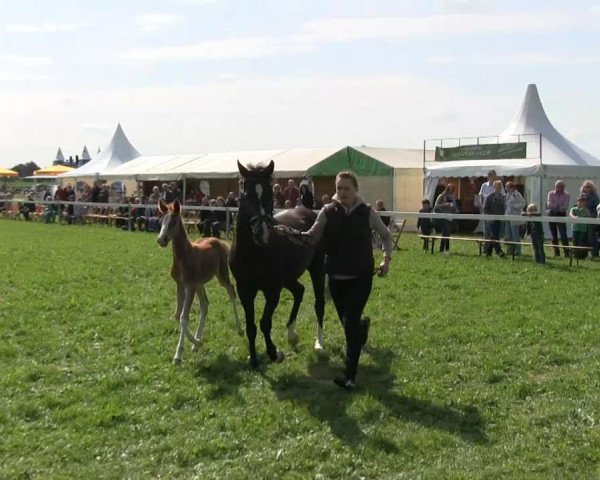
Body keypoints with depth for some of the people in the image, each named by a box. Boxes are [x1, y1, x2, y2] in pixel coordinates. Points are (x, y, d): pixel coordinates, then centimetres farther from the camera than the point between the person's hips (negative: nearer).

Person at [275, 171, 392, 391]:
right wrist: (291, 232, -22)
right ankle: (363, 324, 57)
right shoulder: (328, 212, -4)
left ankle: (350, 376, -7)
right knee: (347, 322, 17)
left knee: (350, 323, -12)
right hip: (336, 277, 3)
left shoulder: (367, 213, -6)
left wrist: (386, 259, -5)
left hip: (361, 277, -3)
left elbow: (386, 236, 7)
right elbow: (312, 238, -6)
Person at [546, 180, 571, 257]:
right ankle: (556, 252, 14)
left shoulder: (567, 195, 1)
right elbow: (549, 204, -8)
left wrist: (554, 206, -14)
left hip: (561, 215, -2)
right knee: (554, 235, 5)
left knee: (563, 234, -12)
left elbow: (566, 206, -10)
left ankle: (566, 252, -13)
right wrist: (559, 206, -12)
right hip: (551, 215, 2)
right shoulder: (550, 194, 5)